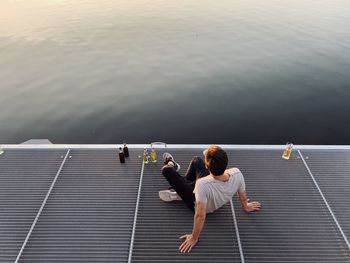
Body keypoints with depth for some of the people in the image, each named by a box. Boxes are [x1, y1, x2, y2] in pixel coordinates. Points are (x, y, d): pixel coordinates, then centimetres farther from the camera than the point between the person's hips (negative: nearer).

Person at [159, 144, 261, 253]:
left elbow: (200, 216, -41)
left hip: (194, 203, -4)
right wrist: (246, 207, 8)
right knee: (196, 160, 19)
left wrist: (194, 238, -24)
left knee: (166, 170, 10)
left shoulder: (202, 185, -49)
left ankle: (171, 165, 47)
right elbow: (243, 196, -14)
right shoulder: (237, 173, -33)